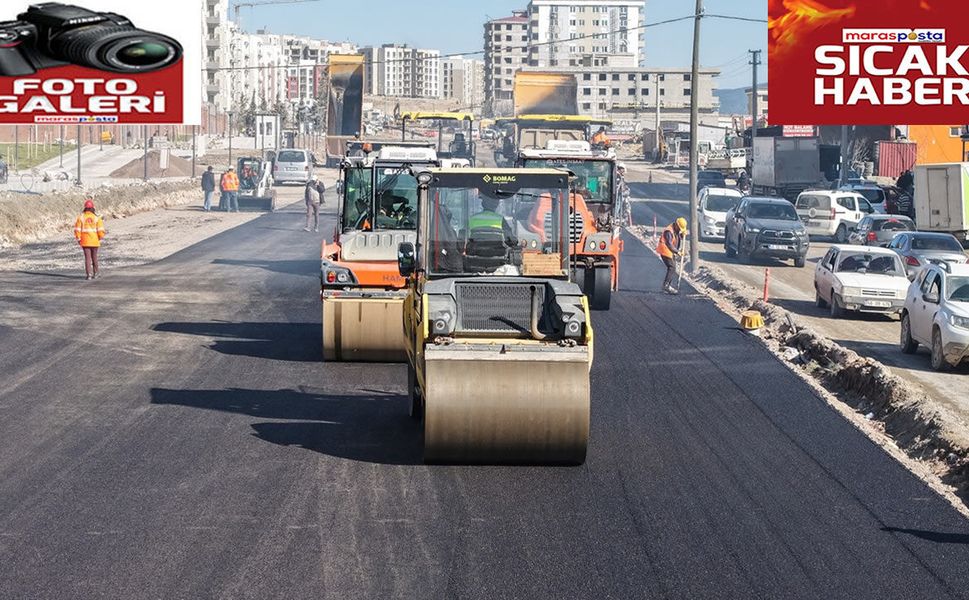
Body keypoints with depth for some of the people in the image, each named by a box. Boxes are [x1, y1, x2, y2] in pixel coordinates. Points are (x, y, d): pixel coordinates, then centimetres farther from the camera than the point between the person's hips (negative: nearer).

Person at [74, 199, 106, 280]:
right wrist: (101, 237, 9)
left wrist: (78, 239, 5)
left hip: (85, 242, 0)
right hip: (95, 241, 1)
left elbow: (77, 229, -6)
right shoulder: (96, 217, -5)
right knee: (94, 257, 15)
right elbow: (100, 229, -8)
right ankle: (96, 273, 23)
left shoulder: (81, 217, -4)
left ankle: (89, 274, -5)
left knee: (87, 257, 2)